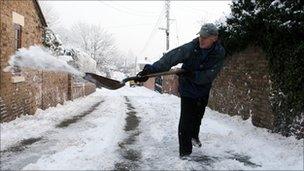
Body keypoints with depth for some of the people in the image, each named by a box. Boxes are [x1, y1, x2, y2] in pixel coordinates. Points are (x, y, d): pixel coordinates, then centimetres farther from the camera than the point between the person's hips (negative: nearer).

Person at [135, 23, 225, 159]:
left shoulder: (219, 54, -17)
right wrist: (152, 69, -42)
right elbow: (170, 58, -32)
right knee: (186, 120, -7)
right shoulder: (190, 48, -23)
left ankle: (194, 136, 53)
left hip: (203, 90, 3)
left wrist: (191, 74, -32)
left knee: (198, 116, 23)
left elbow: (208, 76, -21)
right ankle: (185, 152, 9)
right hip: (187, 89, -3)